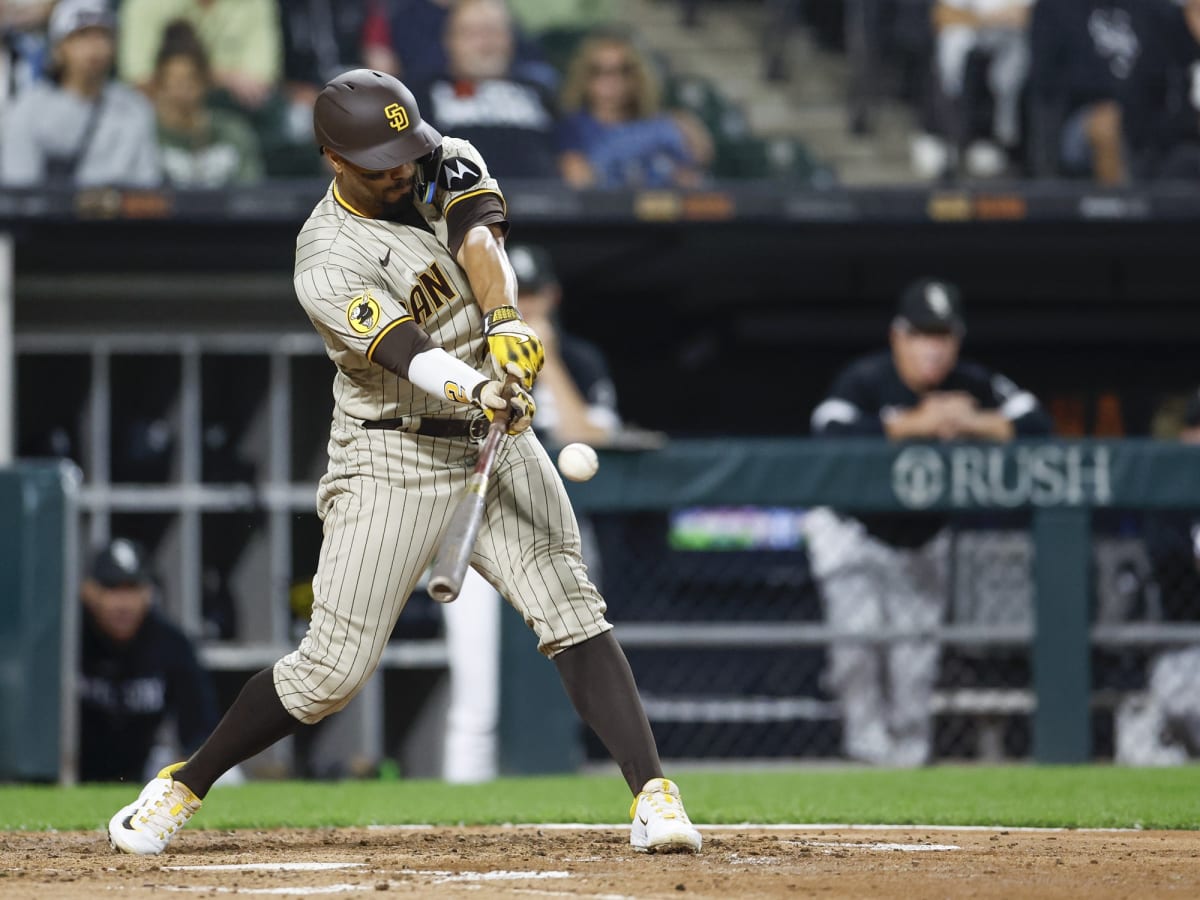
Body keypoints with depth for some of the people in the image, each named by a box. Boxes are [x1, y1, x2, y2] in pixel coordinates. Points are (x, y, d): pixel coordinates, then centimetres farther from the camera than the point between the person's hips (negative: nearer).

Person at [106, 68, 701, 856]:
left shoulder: (445, 164, -1)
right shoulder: (327, 266, -18)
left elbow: (480, 238, -20)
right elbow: (407, 353, -33)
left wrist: (506, 325, -41)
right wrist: (479, 388, -53)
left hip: (494, 443, 5)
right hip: (393, 459, -4)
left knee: (571, 607, -12)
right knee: (336, 667, -4)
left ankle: (654, 796, -16)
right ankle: (184, 786, 14)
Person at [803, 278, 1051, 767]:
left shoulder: (971, 384, -11)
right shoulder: (864, 379, -23)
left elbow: (1036, 423, -16)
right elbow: (830, 433, -41)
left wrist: (974, 424, -32)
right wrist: (914, 424, -45)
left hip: (922, 540, 3)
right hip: (853, 531, -3)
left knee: (916, 646, 1)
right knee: (859, 630, -19)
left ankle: (910, 744, 16)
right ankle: (866, 739, -5)